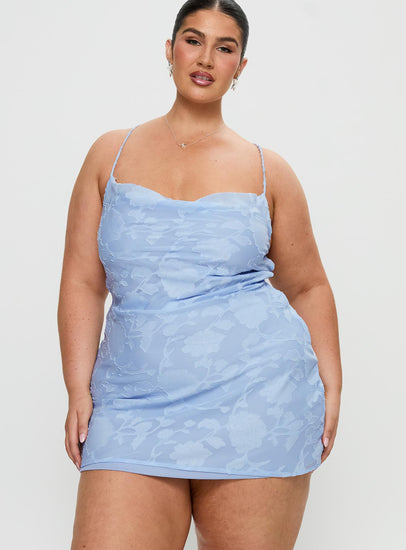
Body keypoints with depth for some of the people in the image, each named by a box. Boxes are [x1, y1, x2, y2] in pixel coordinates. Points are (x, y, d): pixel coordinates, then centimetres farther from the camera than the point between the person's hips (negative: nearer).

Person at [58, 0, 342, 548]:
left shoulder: (267, 169, 9)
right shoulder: (112, 153, 10)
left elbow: (307, 286, 14)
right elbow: (82, 282, 7)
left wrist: (330, 386, 4)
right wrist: (79, 390, -1)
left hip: (255, 397, 0)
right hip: (135, 401, 1)